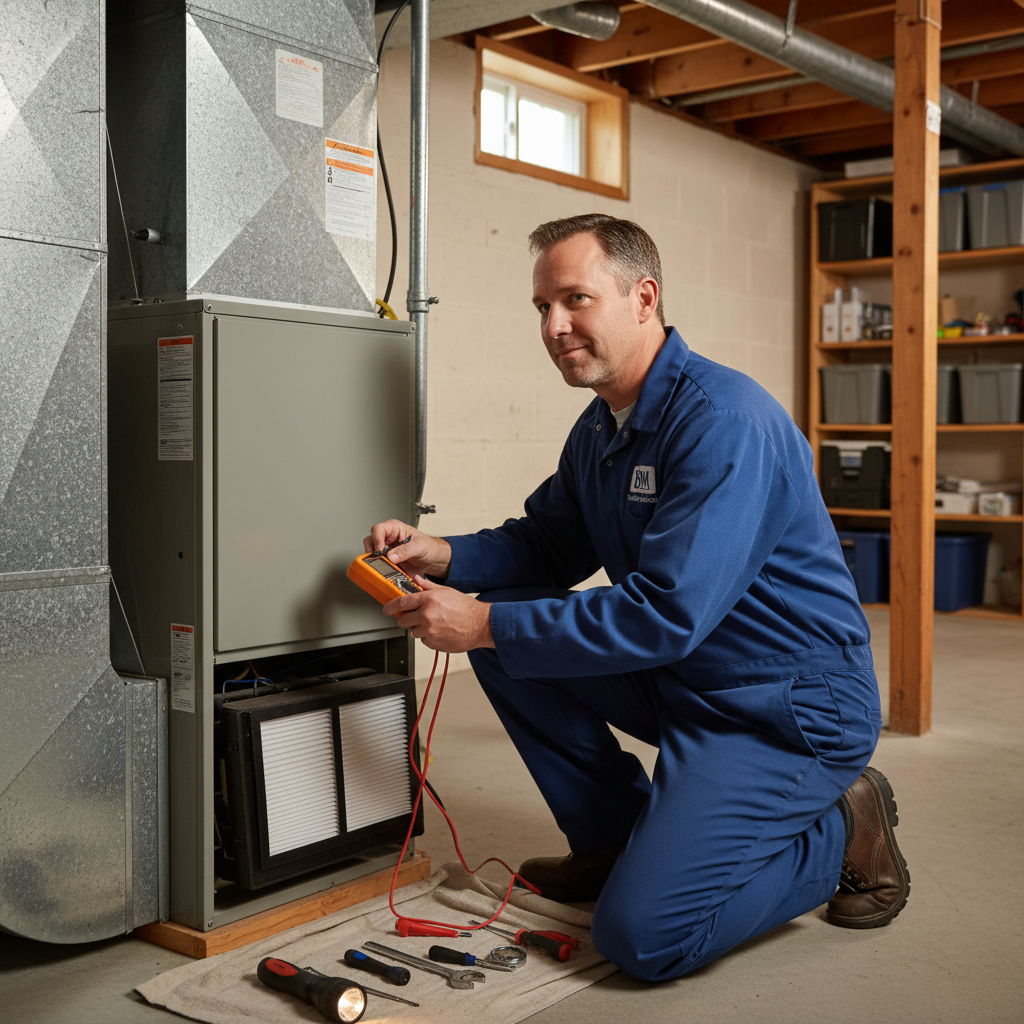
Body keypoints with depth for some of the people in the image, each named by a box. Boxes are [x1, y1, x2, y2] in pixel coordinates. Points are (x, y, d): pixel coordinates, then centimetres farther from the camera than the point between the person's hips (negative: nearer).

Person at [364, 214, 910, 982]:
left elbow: (666, 615, -30)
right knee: (507, 632, -1)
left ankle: (842, 832, 5)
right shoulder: (601, 428, 6)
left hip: (793, 709, -9)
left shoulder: (724, 420, -24)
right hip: (681, 680, 9)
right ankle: (615, 839, 12)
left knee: (641, 934, -18)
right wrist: (444, 556, -5)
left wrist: (485, 625, -26)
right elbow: (548, 546, 15)